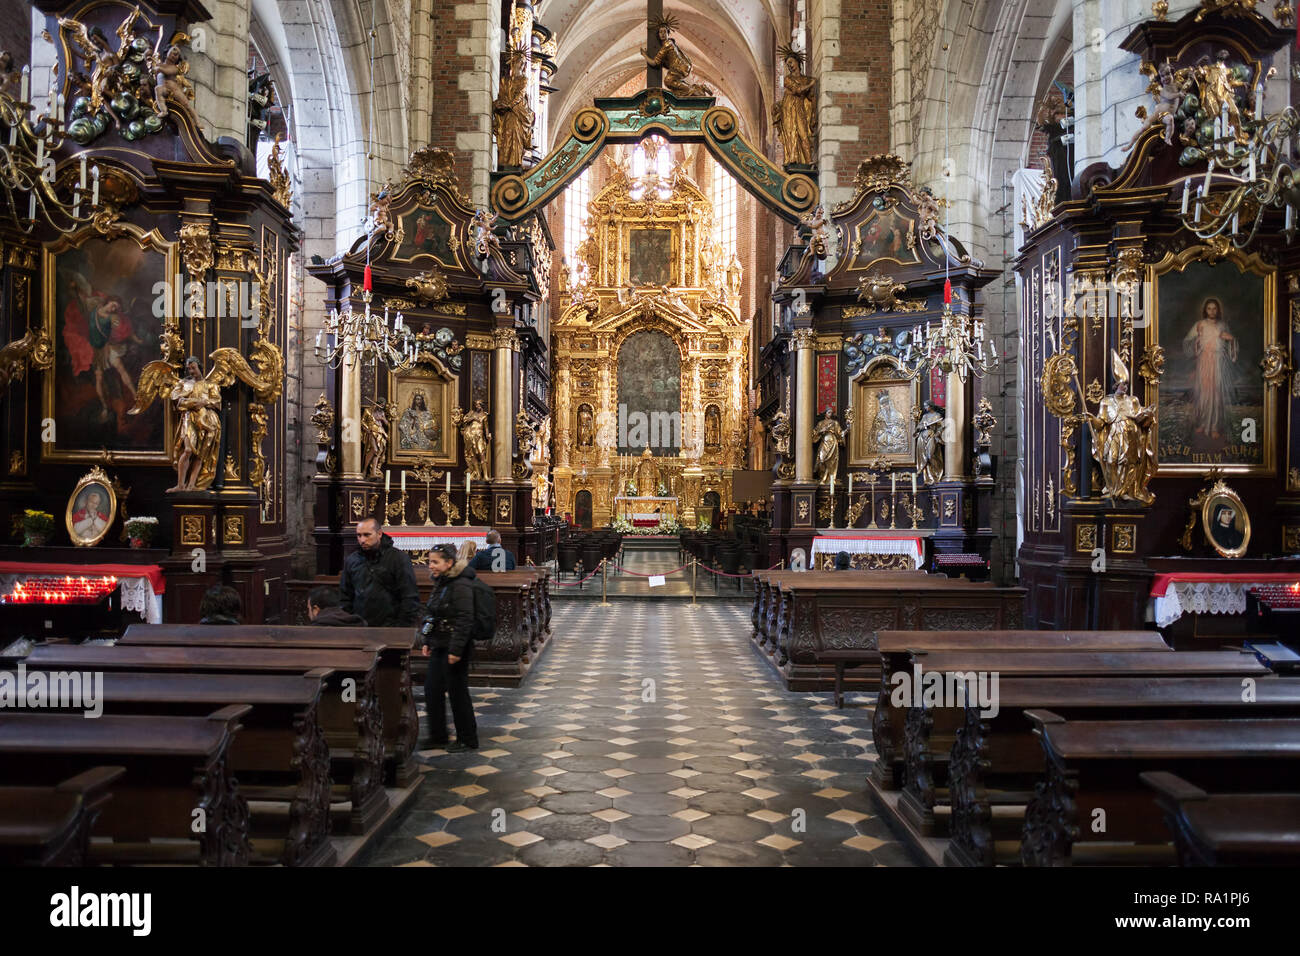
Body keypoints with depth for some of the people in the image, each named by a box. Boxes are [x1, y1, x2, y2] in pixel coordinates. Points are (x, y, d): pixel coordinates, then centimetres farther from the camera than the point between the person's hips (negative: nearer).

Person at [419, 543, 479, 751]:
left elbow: (465, 619, -21)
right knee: (432, 690, 12)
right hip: (439, 647, 9)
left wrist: (456, 649, -22)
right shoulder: (441, 582, 12)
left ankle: (467, 740, 14)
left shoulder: (461, 585, -18)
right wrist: (428, 642, 18)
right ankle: (437, 736, 26)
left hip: (454, 649, -9)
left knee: (457, 692, 0)